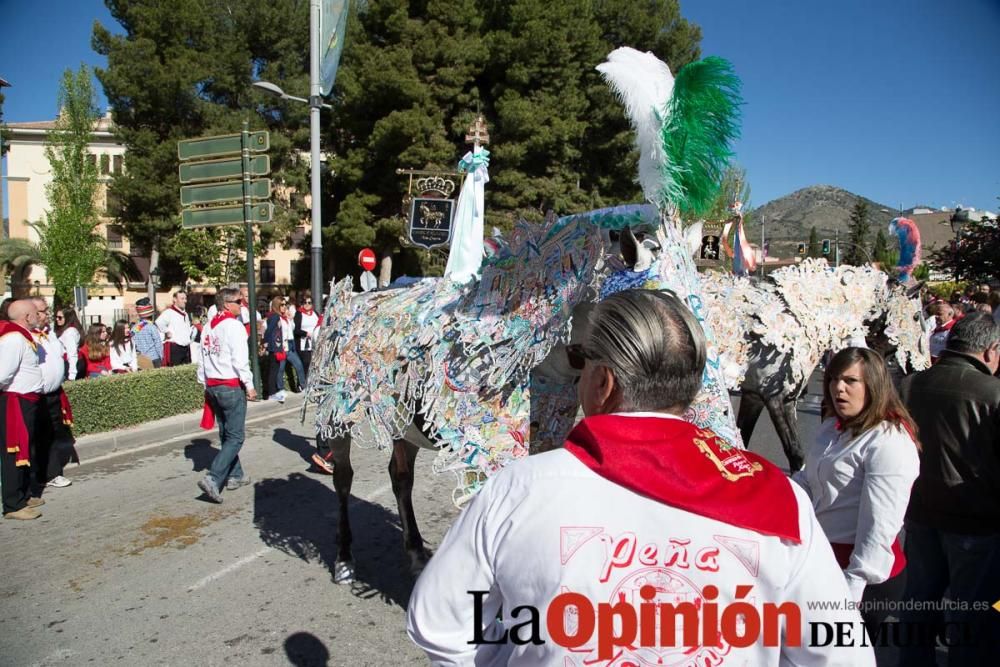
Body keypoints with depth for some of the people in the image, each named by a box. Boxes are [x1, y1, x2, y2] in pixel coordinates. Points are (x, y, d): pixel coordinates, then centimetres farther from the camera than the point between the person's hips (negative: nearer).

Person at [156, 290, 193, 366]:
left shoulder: (186, 314, 20)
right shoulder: (169, 312, -9)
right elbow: (159, 323, -27)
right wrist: (167, 332, -16)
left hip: (186, 348, 8)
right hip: (174, 348, -8)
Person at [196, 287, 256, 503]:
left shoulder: (208, 327, 12)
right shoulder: (233, 325, -12)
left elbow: (203, 360, 15)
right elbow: (240, 360, -18)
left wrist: (206, 384, 20)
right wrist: (249, 386, -12)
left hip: (213, 386, 9)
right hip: (232, 386, -9)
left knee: (226, 434, 17)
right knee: (235, 438, -5)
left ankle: (235, 476, 27)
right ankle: (213, 479, -15)